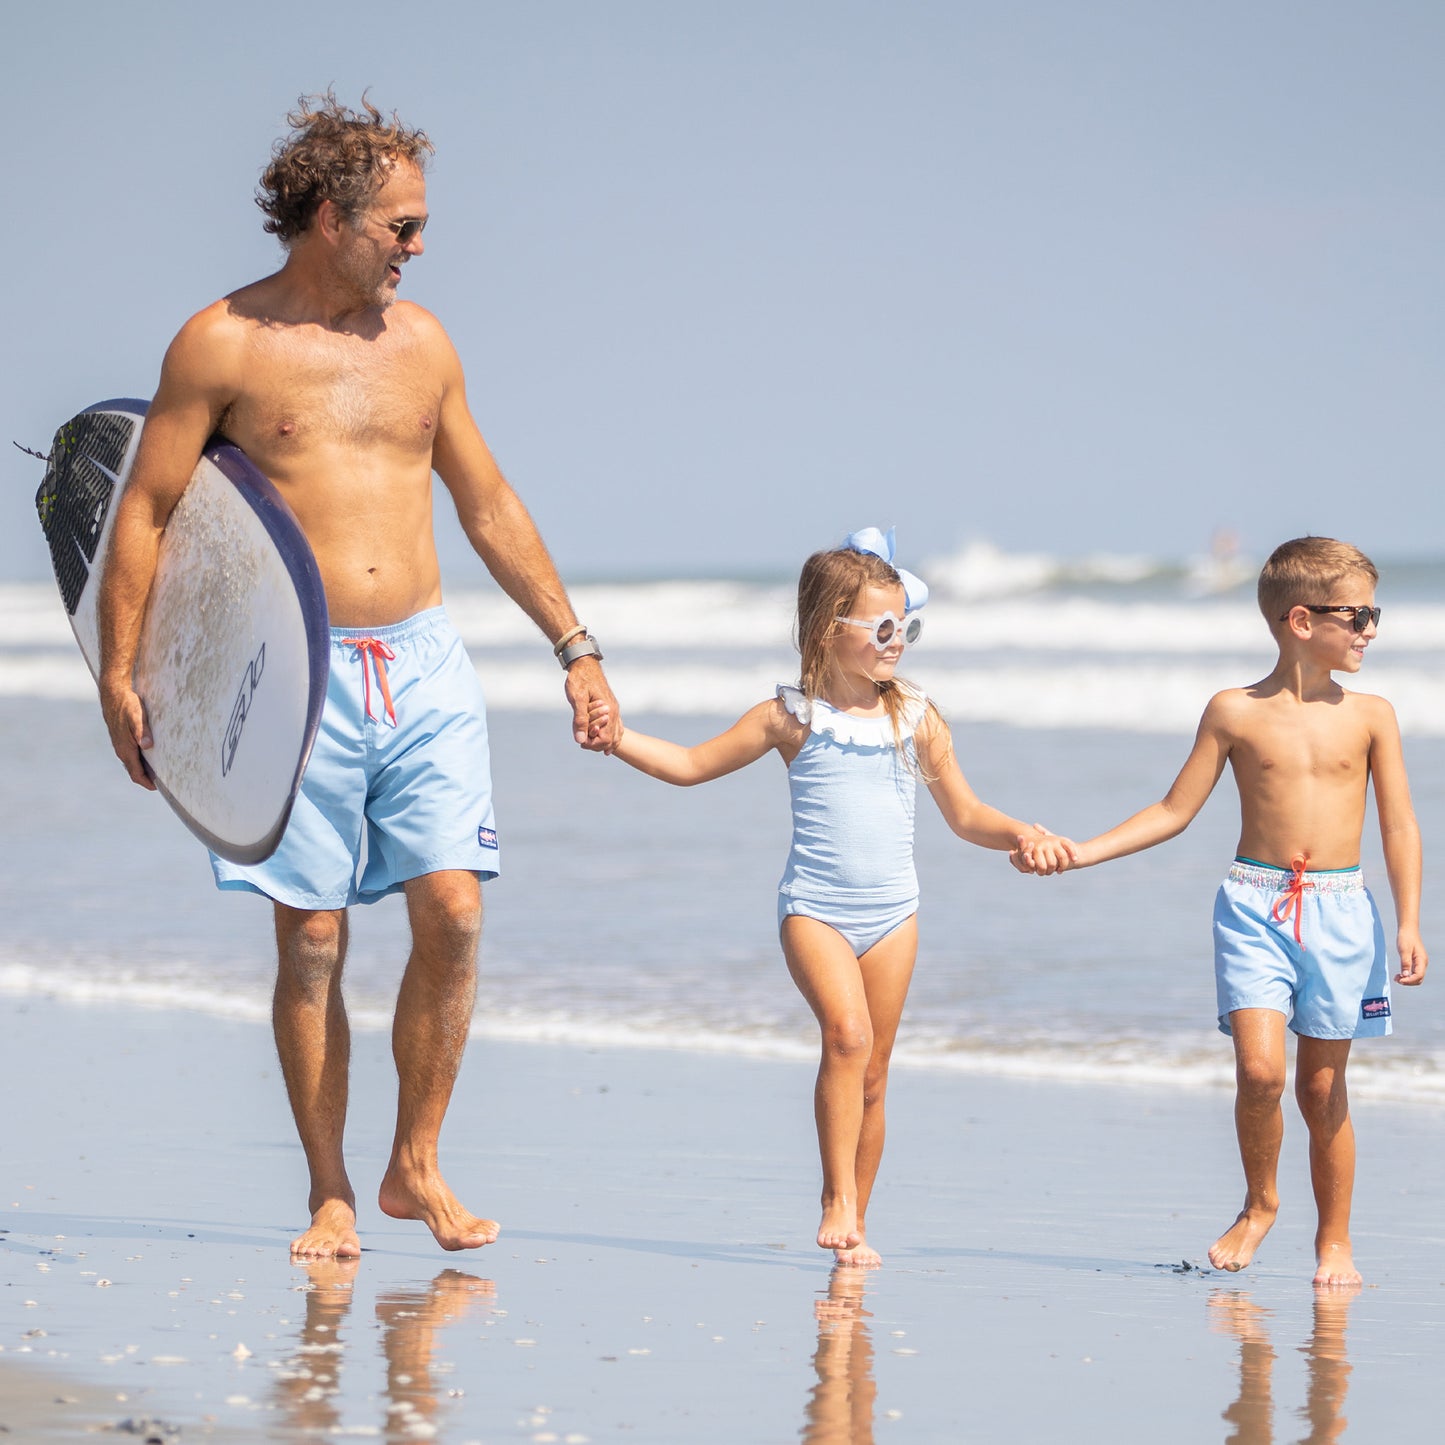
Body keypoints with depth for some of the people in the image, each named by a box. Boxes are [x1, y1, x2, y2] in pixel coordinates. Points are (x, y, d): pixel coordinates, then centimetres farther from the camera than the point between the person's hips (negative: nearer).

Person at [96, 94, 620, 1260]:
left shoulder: (419, 342, 11)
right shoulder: (223, 344, -2)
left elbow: (490, 508, 19)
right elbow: (143, 511, 0)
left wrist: (574, 646, 18)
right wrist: (118, 672, -5)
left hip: (424, 663, 4)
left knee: (452, 913, -6)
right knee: (311, 941, -1)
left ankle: (417, 1168, 8)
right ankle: (331, 1197, 9)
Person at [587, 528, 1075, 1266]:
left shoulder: (916, 720, 8)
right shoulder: (792, 718, 0)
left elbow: (966, 815, 16)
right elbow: (692, 764, 6)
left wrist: (1022, 833, -1)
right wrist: (623, 740, -7)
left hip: (891, 914, 3)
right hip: (815, 909, -3)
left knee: (872, 1073, 6)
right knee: (847, 1032, -25)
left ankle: (855, 1222, 16)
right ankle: (837, 1199, -23)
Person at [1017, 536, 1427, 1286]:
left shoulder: (1368, 716, 4)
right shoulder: (1235, 712, 2)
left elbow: (1399, 825, 4)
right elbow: (1174, 812, 8)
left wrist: (1408, 923, -7)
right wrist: (1078, 852, 1)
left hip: (1339, 908, 1)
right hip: (1254, 905, -1)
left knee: (1323, 1083, 4)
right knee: (1259, 1068, -15)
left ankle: (1334, 1238, 17)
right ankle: (1259, 1204, 10)